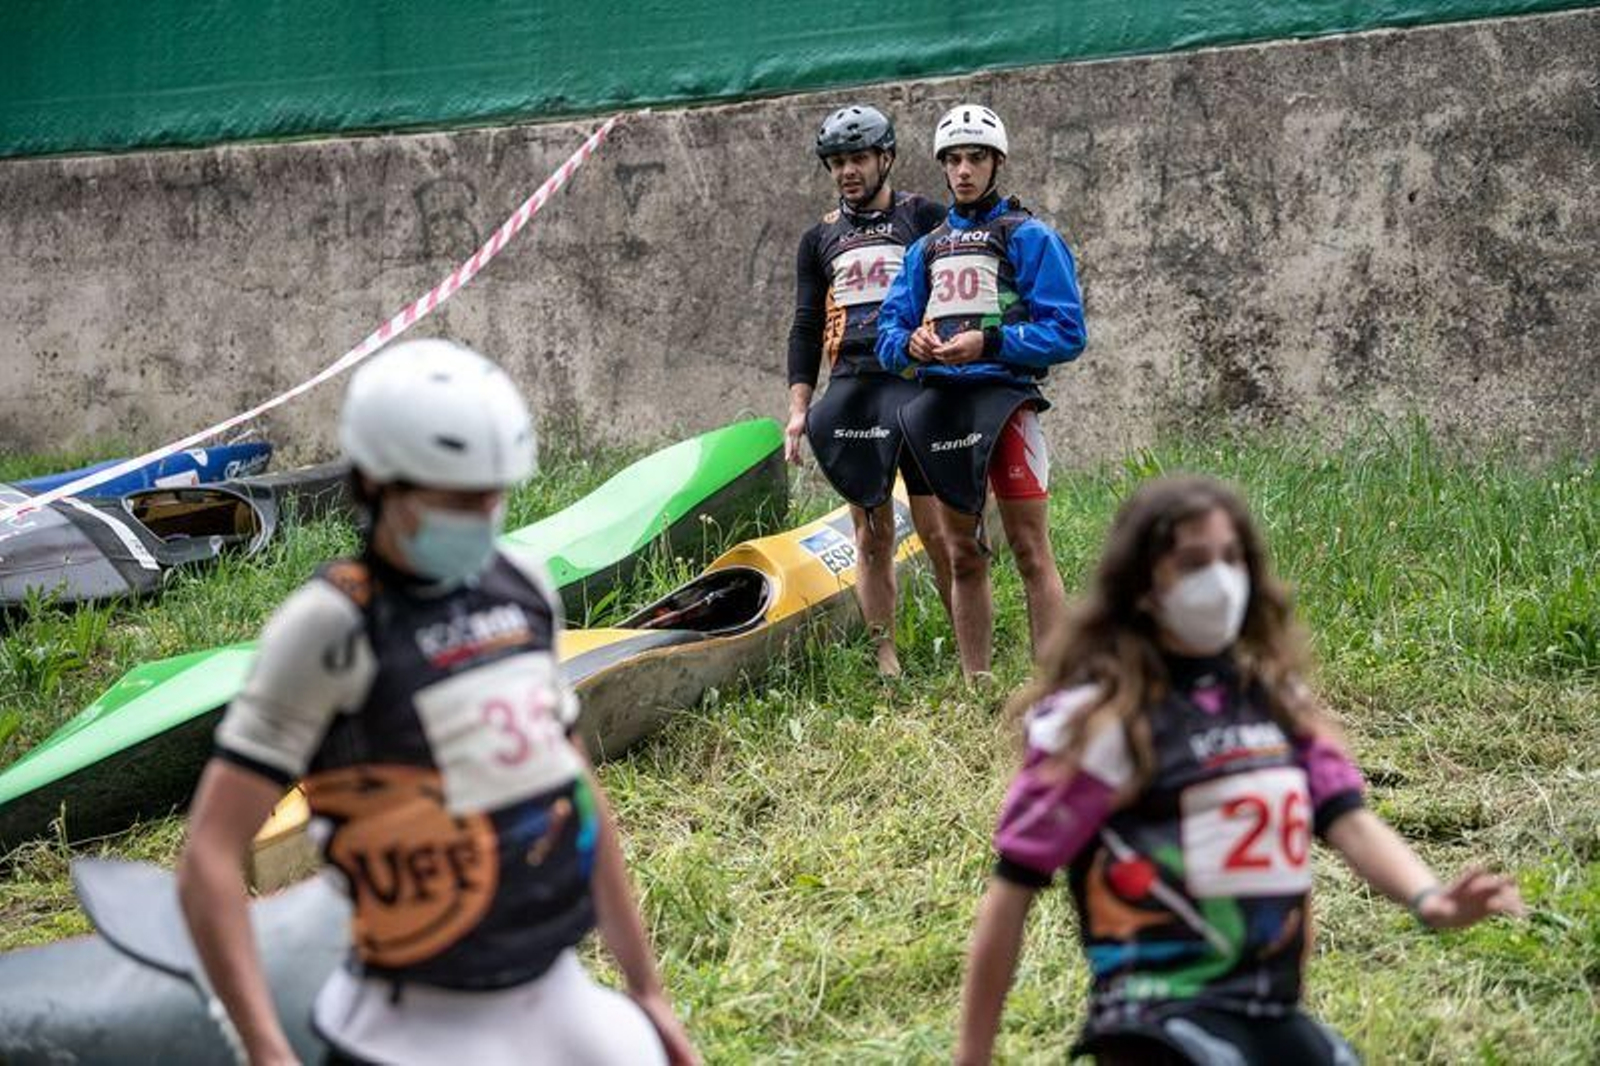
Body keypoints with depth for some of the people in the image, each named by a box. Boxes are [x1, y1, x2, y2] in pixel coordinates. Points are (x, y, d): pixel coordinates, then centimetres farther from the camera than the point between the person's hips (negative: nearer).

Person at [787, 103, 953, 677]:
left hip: (917, 383, -3)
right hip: (849, 389, 3)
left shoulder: (926, 218, 6)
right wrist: (798, 409, 6)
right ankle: (886, 663, 4)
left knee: (937, 529, -7)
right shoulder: (820, 238, 17)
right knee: (872, 534, 2)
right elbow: (805, 328, 15)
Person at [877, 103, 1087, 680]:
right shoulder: (926, 249, 21)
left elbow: (1067, 332, -6)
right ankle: (975, 688, 15)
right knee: (963, 557, 9)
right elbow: (887, 333, 17)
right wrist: (910, 343, -7)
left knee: (1031, 552, -9)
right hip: (940, 403, 6)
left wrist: (988, 343, -17)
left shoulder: (1029, 237, 2)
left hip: (1003, 396, -6)